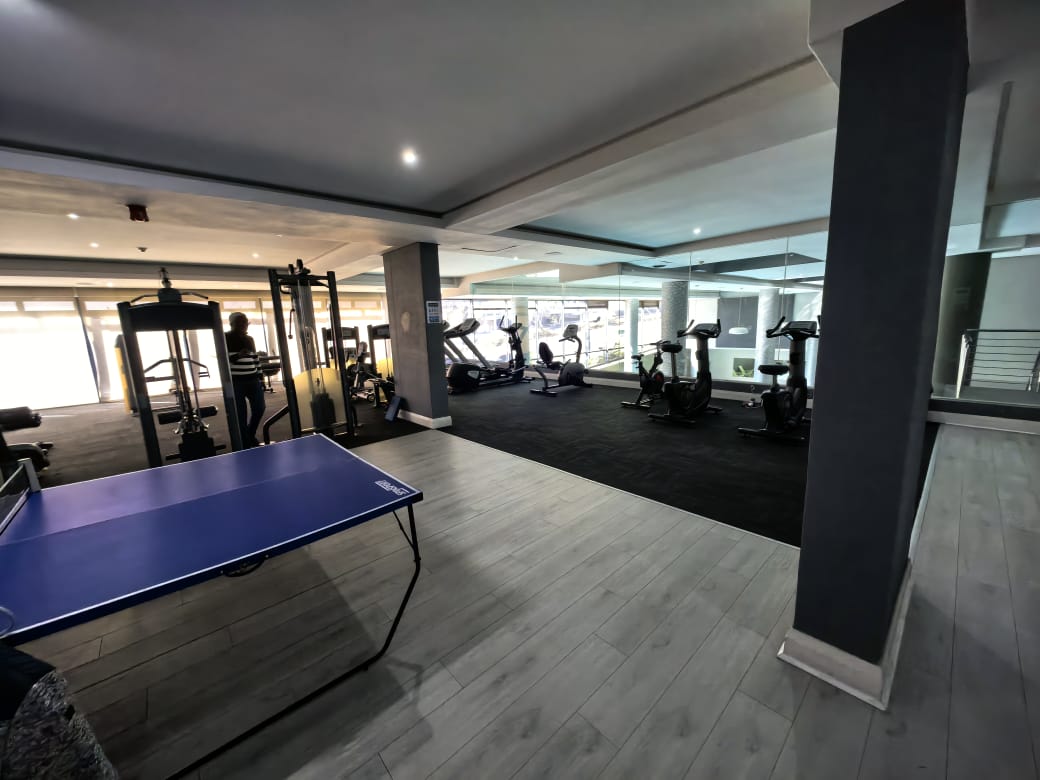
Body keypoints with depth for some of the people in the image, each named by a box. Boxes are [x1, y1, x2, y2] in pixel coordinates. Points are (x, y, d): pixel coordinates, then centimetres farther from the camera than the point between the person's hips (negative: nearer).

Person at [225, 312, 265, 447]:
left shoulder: (249, 339, 13)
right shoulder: (225, 338, -2)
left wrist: (260, 377, 13)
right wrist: (238, 356, -27)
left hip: (252, 379, 5)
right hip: (235, 381, -5)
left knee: (259, 408, 8)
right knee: (240, 414, -1)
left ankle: (250, 437, 29)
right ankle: (246, 444, 8)